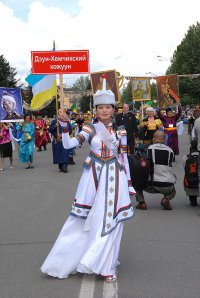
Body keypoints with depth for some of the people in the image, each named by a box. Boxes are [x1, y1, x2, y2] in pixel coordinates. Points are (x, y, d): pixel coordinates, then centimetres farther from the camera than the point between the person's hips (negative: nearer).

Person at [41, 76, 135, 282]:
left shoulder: (120, 132, 5)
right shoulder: (89, 129, -1)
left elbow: (124, 158, 10)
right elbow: (68, 144, -11)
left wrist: (128, 185, 10)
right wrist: (64, 126, -25)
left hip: (114, 179, 1)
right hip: (94, 177, -1)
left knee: (111, 220, -1)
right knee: (84, 220, 2)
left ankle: (106, 266, 9)